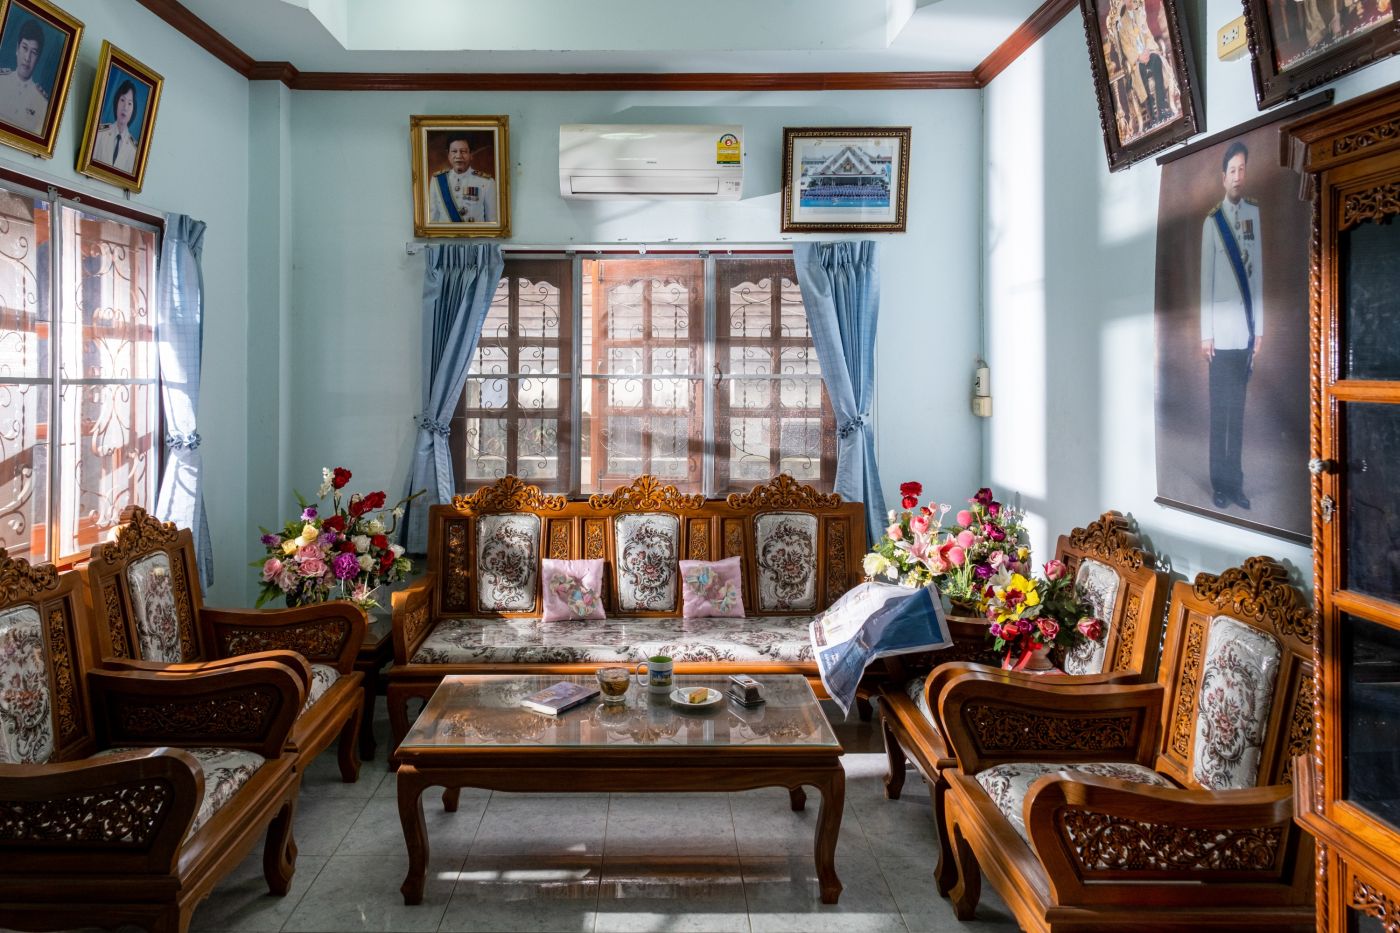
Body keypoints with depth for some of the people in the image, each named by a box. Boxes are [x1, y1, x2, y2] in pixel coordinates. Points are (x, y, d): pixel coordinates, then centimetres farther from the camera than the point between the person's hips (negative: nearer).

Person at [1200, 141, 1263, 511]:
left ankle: (1236, 482, 15)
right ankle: (1220, 483, 9)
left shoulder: (1255, 212, 7)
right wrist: (1206, 333, -6)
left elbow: (1259, 271, 9)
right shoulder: (1212, 220, -2)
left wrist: (1260, 328, 6)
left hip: (1247, 328, 3)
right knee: (1219, 408, 1)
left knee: (1239, 408, 9)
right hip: (1221, 331, -3)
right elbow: (1206, 280, -3)